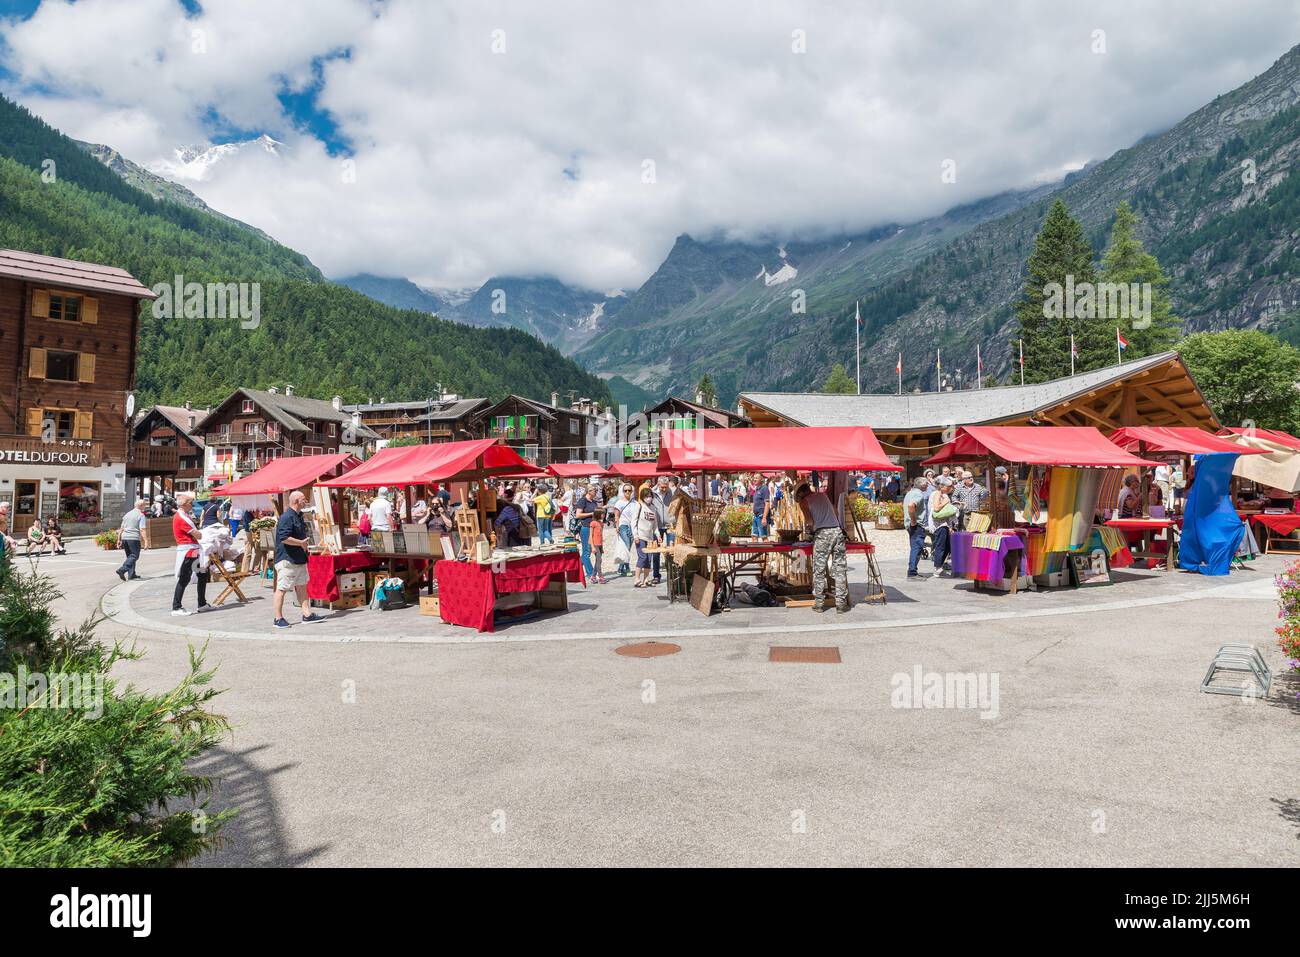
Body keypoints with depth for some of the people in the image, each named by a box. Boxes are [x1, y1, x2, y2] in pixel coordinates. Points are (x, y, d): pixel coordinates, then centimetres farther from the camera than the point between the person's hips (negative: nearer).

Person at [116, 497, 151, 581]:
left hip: (124, 537, 8)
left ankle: (131, 574, 15)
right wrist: (146, 541, -16)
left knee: (130, 556, 15)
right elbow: (142, 530, -13)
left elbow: (121, 528, 18)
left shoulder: (127, 514, 17)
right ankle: (122, 569, -21)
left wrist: (119, 539, 23)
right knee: (134, 556, -3)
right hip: (134, 538, -8)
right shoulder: (141, 515, -5)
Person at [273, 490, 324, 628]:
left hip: (299, 559, 10)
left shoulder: (298, 516, 16)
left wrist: (303, 544, 14)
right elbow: (284, 538, -27)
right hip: (287, 559, -10)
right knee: (281, 588, -3)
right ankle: (278, 619, 1)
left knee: (302, 586, 12)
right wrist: (301, 543, -16)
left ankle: (307, 614, 16)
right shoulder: (286, 517, -17)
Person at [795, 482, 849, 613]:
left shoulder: (803, 501, 7)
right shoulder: (824, 495, 21)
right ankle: (841, 604, 5)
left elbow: (809, 520, -6)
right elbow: (837, 512, 23)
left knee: (819, 571, 4)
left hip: (822, 533, -4)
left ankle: (819, 603, 6)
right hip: (837, 531, 4)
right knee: (840, 570, 5)